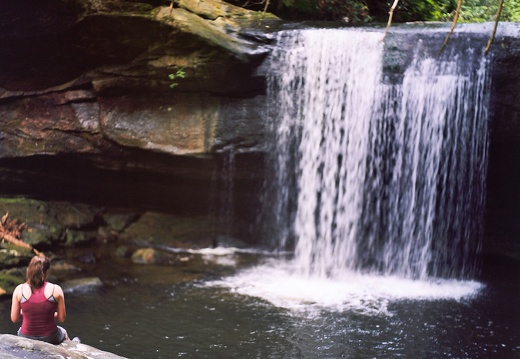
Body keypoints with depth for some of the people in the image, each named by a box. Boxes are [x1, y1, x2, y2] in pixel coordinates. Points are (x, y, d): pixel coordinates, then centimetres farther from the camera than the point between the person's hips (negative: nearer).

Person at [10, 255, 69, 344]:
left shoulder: (19, 290, -12)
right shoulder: (56, 290, -16)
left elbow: (14, 318, -5)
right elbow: (62, 318, -8)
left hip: (26, 338, 1)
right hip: (50, 338, -1)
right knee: (63, 332, 37)